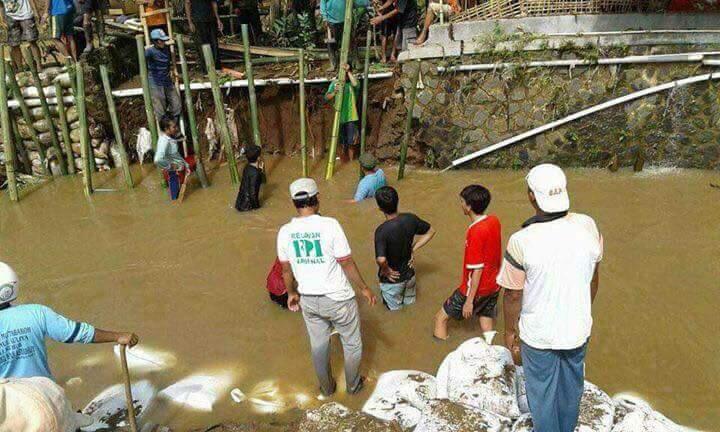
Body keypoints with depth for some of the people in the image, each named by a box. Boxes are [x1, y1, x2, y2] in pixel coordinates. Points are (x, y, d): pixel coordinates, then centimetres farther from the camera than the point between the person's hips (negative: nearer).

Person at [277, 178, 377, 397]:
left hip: (308, 300, 4)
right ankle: (353, 385, 39)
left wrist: (292, 293, 20)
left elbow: (286, 270, 3)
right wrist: (364, 288, -2)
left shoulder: (285, 232, -8)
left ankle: (326, 387, 43)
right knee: (352, 343, 21)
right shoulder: (330, 225, -22)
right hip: (338, 299, -4)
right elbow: (347, 263, -16)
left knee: (319, 346, 24)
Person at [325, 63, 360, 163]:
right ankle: (343, 163, 23)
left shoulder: (352, 83, -2)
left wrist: (348, 71, -23)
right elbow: (327, 97, -3)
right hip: (339, 117, 2)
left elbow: (355, 84, -28)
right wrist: (334, 93, -23)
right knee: (341, 143, 10)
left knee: (351, 143, 3)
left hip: (351, 117, -2)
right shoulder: (335, 83, 4)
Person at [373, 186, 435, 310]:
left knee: (396, 309, 22)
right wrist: (413, 249, 2)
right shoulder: (410, 218, -16)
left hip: (392, 280, -5)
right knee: (409, 302, 32)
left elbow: (381, 259, -44)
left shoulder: (382, 230, -32)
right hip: (409, 274, 5)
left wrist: (385, 270, -22)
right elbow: (431, 232, 0)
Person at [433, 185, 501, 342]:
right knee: (486, 316, 25)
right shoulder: (494, 220, -6)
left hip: (477, 288, -7)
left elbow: (477, 270, -25)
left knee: (441, 317, 9)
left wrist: (469, 300, -18)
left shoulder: (476, 232, -29)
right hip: (493, 285, 8)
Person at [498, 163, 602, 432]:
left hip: (538, 335, -4)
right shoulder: (588, 226, -15)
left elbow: (513, 295, -15)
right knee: (571, 386, 28)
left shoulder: (521, 241, -27)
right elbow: (593, 277, 0)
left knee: (542, 392, 20)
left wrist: (509, 331, 2)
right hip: (578, 329, 4)